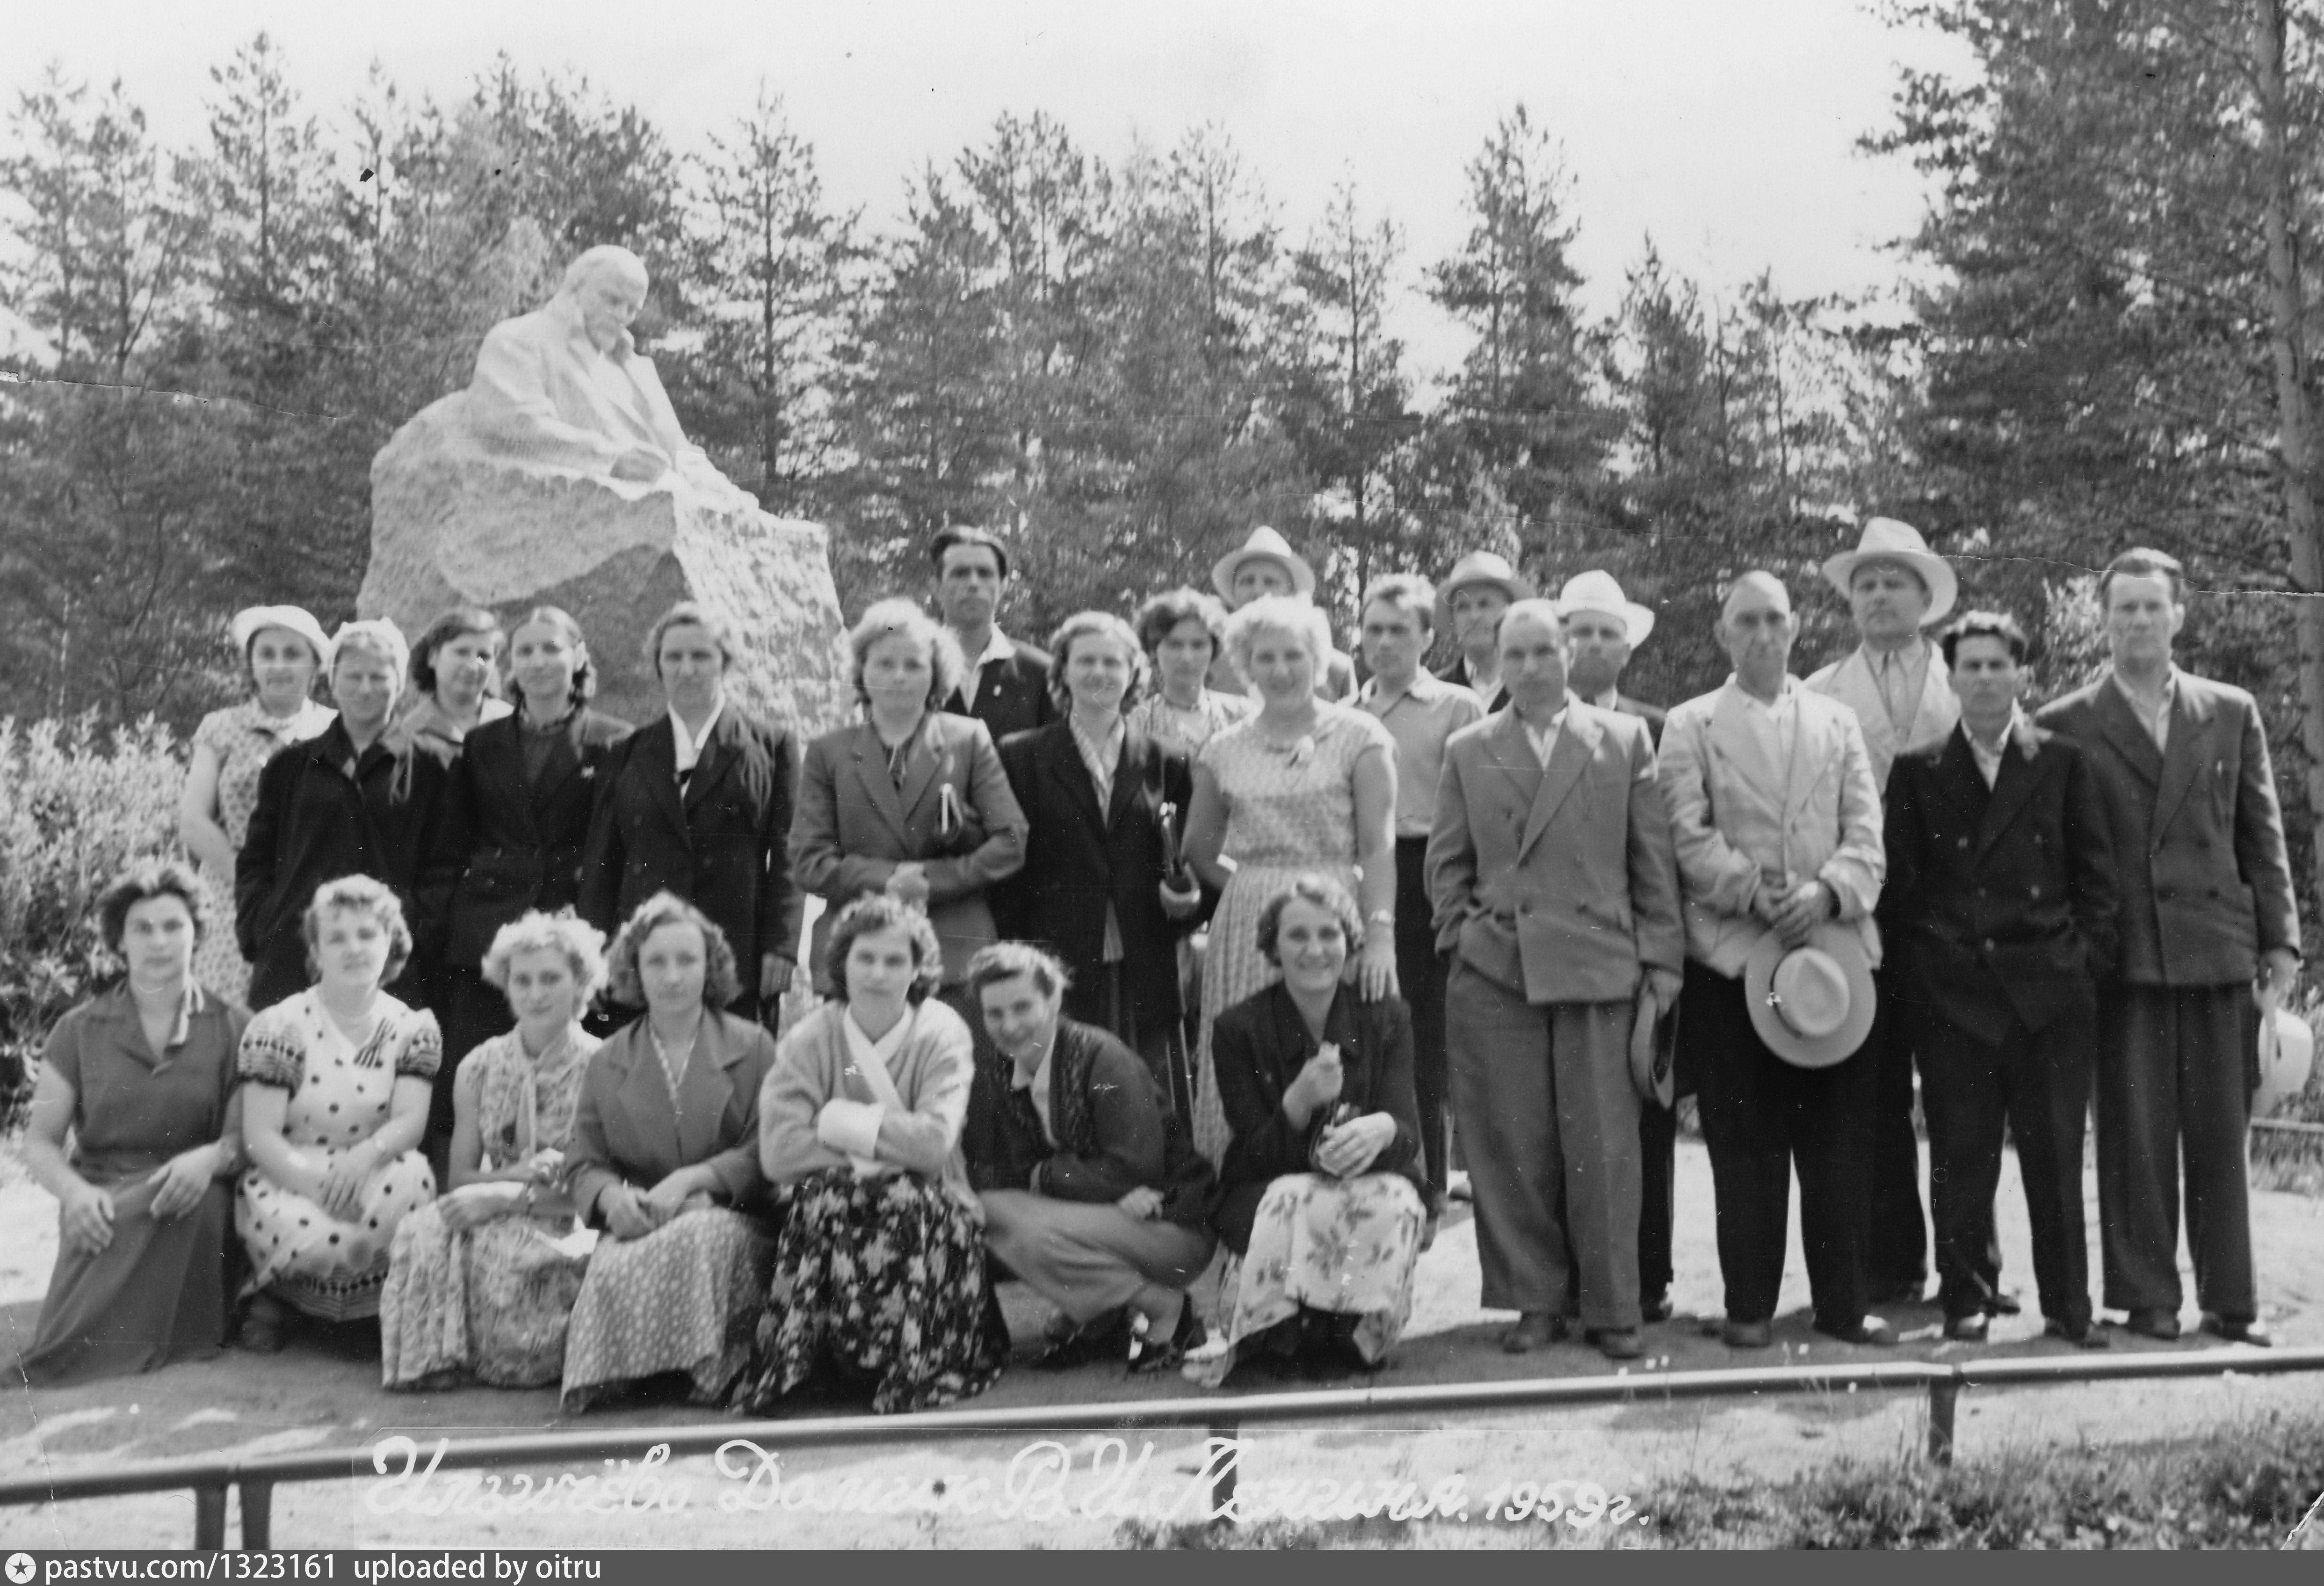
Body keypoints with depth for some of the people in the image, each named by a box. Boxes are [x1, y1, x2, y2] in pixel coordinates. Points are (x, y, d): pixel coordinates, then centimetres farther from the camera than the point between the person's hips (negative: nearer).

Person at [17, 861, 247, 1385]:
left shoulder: (232, 1029, 8)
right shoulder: (80, 1030, 11)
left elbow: (247, 1135, 0)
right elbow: (39, 1142, 8)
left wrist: (210, 1158, -25)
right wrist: (75, 1191, -15)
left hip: (193, 1200, 0)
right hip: (103, 1202, 1)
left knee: (198, 1200, -36)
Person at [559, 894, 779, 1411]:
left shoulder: (752, 1047, 10)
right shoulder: (606, 1064, 18)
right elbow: (583, 1163, 13)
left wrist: (690, 1181, -16)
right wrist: (612, 1196, -12)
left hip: (730, 1219, -1)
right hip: (637, 1229, 1)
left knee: (700, 1237, -39)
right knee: (614, 1270, -36)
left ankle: (703, 1370, -22)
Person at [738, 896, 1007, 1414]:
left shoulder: (943, 1032, -5)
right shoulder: (810, 1040, -3)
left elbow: (934, 1143, -20)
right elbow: (778, 1152, -17)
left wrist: (841, 1122, -15)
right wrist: (889, 1147, -18)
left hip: (928, 1217, 0)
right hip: (827, 1216, 1)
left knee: (907, 1202, -32)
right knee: (821, 1196, -31)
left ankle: (911, 1368, -16)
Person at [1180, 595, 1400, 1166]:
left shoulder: (1359, 738, 2)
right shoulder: (1224, 751, 11)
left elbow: (1378, 845, -6)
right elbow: (1199, 851, 21)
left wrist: (1380, 933, -17)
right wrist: (1243, 886, 6)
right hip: (1246, 929, 3)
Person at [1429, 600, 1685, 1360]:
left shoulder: (1625, 740, 8)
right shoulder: (1468, 751, 11)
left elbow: (1654, 859, 6)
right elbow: (1446, 861, 15)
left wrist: (1662, 959, 2)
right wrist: (1465, 930, 3)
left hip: (1599, 969, -1)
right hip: (1495, 975, 1)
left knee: (1603, 1147, -1)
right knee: (1513, 1148, 2)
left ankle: (1612, 1308, 12)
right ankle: (1536, 1301, 15)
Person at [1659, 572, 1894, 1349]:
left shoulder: (1837, 722, 15)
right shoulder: (1691, 726, 6)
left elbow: (1866, 833, 6)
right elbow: (1690, 839, -4)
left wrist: (1826, 891, -12)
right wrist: (1763, 898, -14)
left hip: (1834, 946, 2)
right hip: (1731, 952, -2)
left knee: (1841, 1138, 3)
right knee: (1744, 1142, 2)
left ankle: (1843, 1302, 14)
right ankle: (1750, 1306, 11)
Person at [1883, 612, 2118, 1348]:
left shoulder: (2062, 763, 9)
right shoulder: (1916, 771, 7)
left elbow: (2096, 872, 9)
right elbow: (1897, 883, 6)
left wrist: (2088, 956, -1)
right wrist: (1911, 976, -1)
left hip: (2051, 987, 0)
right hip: (1950, 992, 0)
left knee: (2056, 1152, 3)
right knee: (1960, 1157, 2)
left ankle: (2068, 1306, 14)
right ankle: (1965, 1301, 12)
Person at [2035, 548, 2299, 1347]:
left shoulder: (2231, 714, 12)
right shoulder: (2065, 727, 3)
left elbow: (2263, 835, 11)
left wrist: (2281, 941, 5)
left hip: (2220, 949, 2)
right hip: (2125, 955, -2)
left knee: (2221, 1132, 7)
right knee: (2134, 1133, 1)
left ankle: (2230, 1302, 16)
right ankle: (2147, 1300, 10)